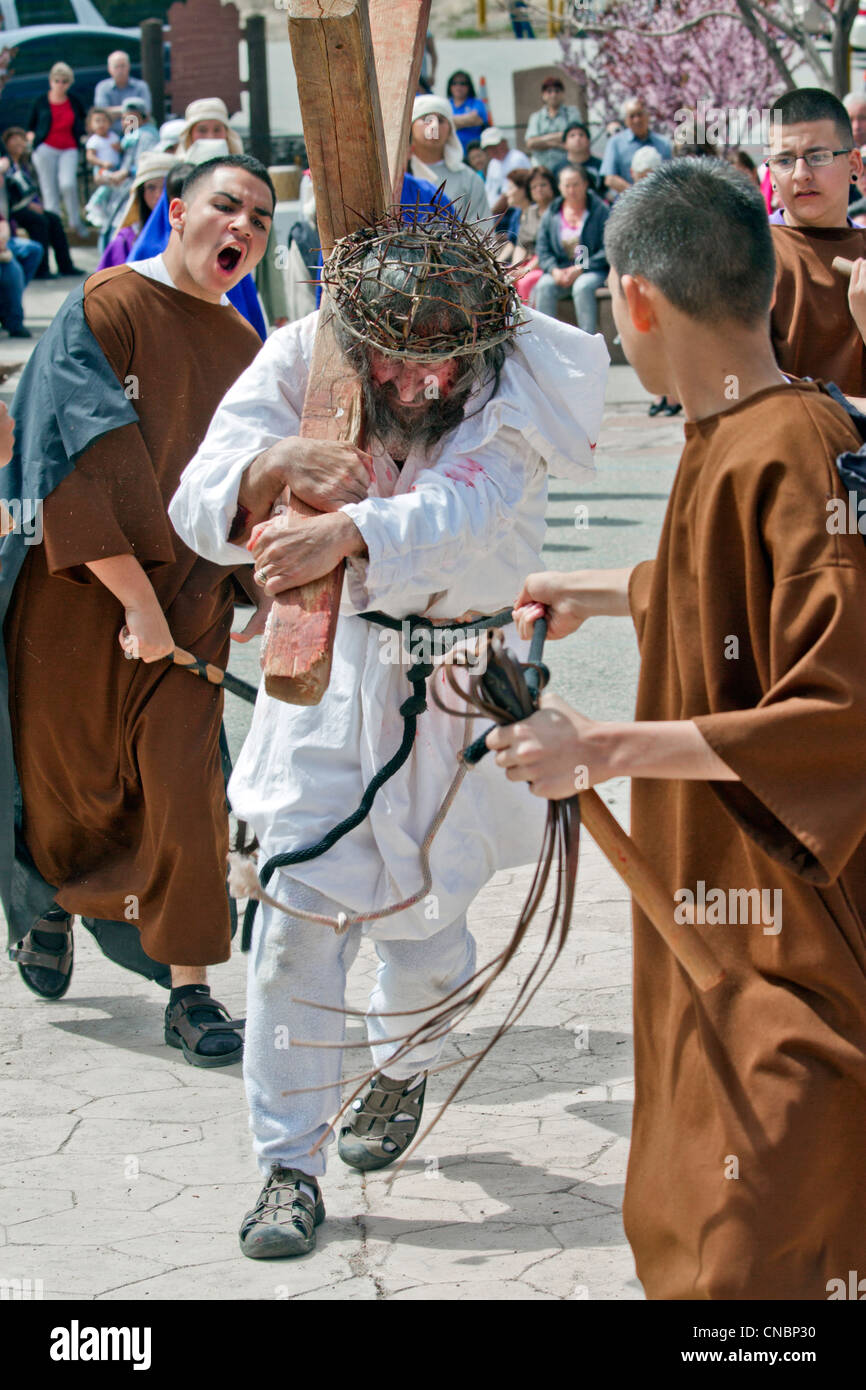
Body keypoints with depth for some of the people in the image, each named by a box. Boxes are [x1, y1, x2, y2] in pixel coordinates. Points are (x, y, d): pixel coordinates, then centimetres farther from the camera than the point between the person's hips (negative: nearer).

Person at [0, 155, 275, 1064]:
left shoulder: (241, 347, 8)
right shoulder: (105, 312, -11)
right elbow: (82, 468, -19)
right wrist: (135, 597, -22)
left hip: (187, 598, 4)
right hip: (79, 595, -4)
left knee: (185, 788, -4)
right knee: (74, 784, 10)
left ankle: (189, 988, 5)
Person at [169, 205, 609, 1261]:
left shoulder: (514, 392, -20)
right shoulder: (301, 365, -14)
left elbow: (454, 509, -39)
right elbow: (201, 508, -21)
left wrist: (347, 531, -59)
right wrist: (277, 463, -44)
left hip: (456, 681, 0)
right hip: (328, 665, 1)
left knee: (419, 919, 11)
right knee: (299, 912, -9)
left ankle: (402, 1067, 45)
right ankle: (288, 1164, 2)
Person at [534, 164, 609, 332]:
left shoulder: (599, 210, -2)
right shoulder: (552, 213, 11)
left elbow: (608, 250, -8)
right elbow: (542, 248, 9)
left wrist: (580, 269, -16)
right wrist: (554, 270, -11)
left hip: (593, 270, -3)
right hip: (560, 271, 3)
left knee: (583, 286, -36)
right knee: (544, 286, -27)